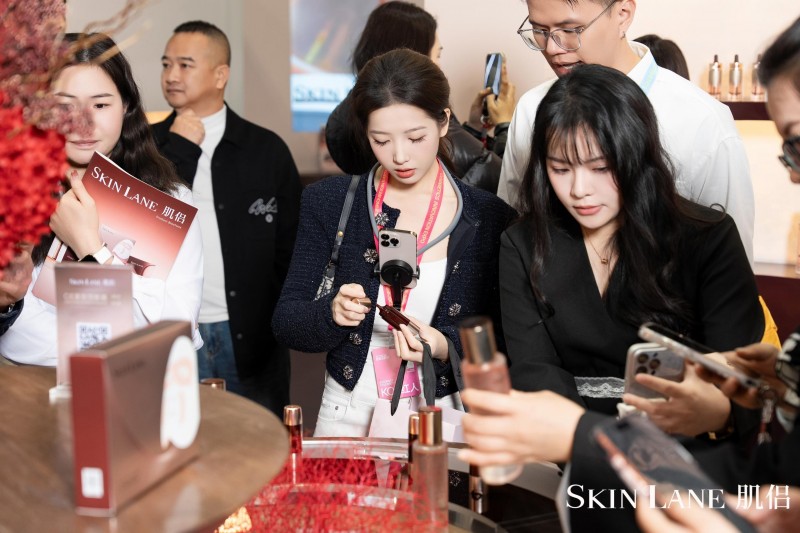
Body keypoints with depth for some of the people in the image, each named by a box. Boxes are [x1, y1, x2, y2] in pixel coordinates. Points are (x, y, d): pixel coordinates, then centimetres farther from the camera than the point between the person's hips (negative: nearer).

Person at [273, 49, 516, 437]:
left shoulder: (491, 219, 0)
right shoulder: (328, 204, 3)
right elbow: (286, 322, 2)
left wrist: (445, 346, -15)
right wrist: (331, 314, -17)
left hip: (445, 418, -1)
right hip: (347, 416, 1)